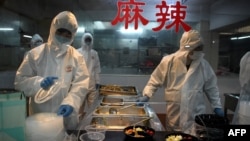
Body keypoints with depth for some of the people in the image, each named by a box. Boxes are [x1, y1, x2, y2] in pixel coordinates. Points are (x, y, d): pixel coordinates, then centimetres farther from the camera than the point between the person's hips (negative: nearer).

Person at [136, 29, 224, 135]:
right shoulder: (169, 61, -9)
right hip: (174, 117, -1)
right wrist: (146, 95, -11)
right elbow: (155, 81, 0)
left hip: (196, 116, 1)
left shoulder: (203, 65, -1)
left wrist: (217, 106, 10)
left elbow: (211, 87, 10)